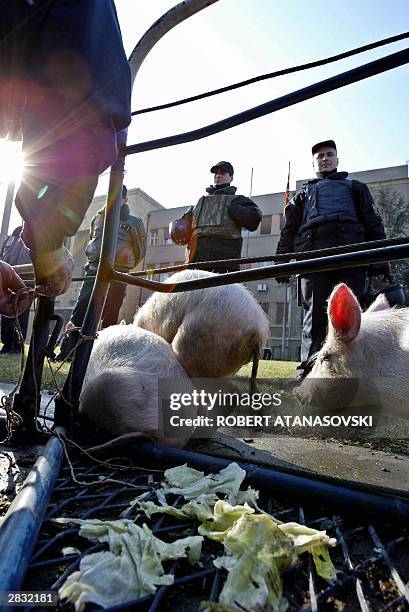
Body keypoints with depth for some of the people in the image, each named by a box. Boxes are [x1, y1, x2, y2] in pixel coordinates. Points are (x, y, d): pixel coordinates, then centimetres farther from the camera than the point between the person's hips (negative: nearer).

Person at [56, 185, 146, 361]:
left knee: (109, 317, 0)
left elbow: (140, 250, 9)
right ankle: (66, 351, -1)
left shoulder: (135, 222, 8)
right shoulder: (98, 217, 18)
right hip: (94, 271, 3)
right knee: (79, 311, -6)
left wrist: (125, 268, 8)